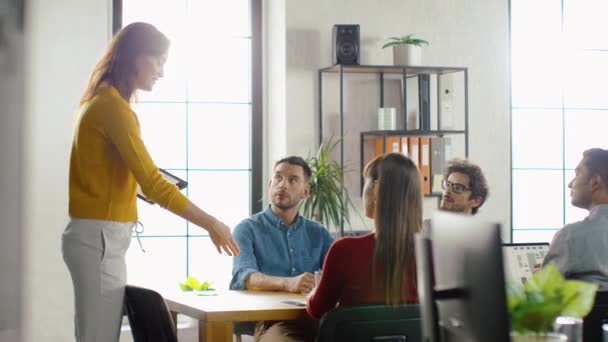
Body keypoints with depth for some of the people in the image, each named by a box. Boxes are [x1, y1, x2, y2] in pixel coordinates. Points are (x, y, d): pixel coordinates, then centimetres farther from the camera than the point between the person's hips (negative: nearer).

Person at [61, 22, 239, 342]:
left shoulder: (101, 101, 15)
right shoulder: (113, 106, -16)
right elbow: (152, 183, -21)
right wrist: (211, 224, -15)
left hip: (94, 235, 10)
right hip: (99, 237, -10)